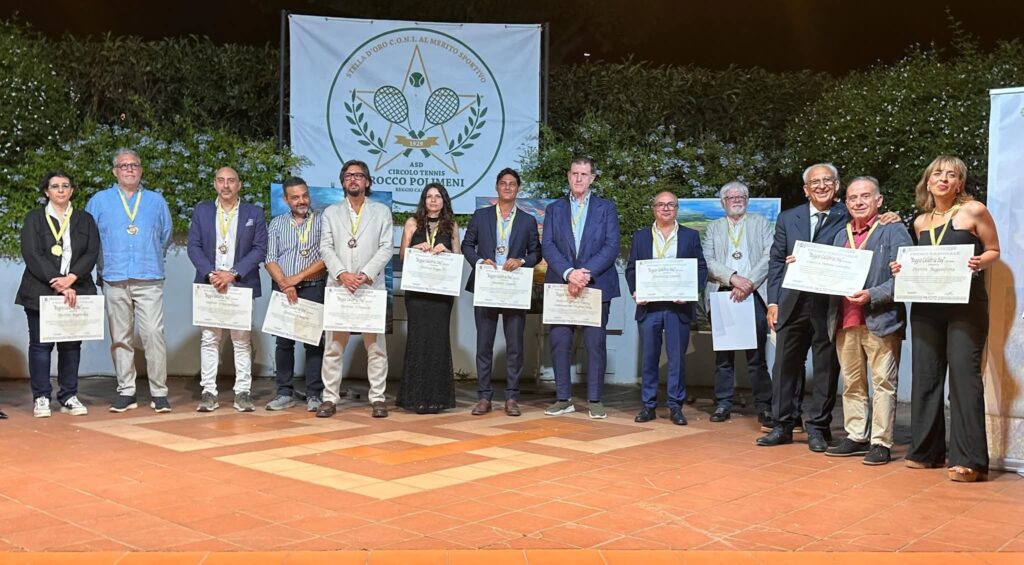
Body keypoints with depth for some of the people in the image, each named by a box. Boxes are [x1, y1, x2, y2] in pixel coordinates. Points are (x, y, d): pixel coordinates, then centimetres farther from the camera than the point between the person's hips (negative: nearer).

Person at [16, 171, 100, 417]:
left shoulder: (85, 220, 14)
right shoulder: (34, 219, 6)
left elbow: (92, 253, 3)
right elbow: (32, 256, -5)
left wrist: (71, 278, -14)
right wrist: (58, 285, -16)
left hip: (76, 292, 2)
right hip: (40, 293, -2)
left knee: (72, 344, 3)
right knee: (41, 343, -1)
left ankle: (69, 397, 9)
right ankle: (41, 397, 5)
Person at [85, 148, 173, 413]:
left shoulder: (156, 201, 12)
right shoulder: (99, 201, 10)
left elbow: (165, 237, 18)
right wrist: (104, 265, 13)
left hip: (149, 280, -1)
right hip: (115, 281, 1)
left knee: (154, 334, -9)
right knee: (120, 339, 4)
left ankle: (159, 393, -5)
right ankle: (125, 392, 10)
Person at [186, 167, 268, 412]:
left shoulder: (254, 213, 6)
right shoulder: (201, 211, 10)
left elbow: (260, 249, -1)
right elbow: (194, 246, 4)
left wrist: (233, 274, -12)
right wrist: (210, 274, -11)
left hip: (241, 285, -1)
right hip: (210, 284, 1)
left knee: (242, 340, 1)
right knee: (209, 339, 1)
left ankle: (243, 392, 5)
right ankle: (208, 392, 5)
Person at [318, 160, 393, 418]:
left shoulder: (381, 211, 11)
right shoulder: (331, 212, 15)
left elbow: (386, 248, 1)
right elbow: (326, 248, 5)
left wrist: (366, 275, -12)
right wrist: (342, 274, -12)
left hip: (371, 287, -1)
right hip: (338, 287, 1)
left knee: (375, 345, 0)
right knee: (333, 346, 1)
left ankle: (377, 398, 6)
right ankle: (330, 398, 6)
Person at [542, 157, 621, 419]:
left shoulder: (606, 208, 7)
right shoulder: (554, 209, 11)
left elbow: (612, 247, -3)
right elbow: (548, 246, 0)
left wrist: (585, 273, -16)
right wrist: (569, 273, -16)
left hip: (597, 286, -1)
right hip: (560, 285, 2)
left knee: (596, 344, 0)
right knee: (559, 343, 2)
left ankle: (595, 400, 8)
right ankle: (563, 399, 12)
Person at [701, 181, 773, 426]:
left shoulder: (761, 223, 13)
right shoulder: (713, 227, 16)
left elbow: (769, 257, 1)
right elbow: (708, 261, 3)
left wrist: (748, 282, -11)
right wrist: (733, 278, -12)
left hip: (754, 294, -2)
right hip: (722, 295, 2)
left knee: (757, 354, -5)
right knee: (723, 353, 3)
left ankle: (764, 405, 0)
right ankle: (723, 404, 9)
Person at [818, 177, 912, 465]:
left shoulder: (894, 231, 0)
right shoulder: (841, 235, 18)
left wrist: (871, 296, -20)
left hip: (880, 320, -6)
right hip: (846, 322, 6)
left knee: (883, 383, -2)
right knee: (852, 383, 11)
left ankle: (881, 443, 3)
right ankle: (856, 437, 20)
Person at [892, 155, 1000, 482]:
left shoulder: (973, 210, -2)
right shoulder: (920, 222, 12)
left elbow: (994, 251, 3)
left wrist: (978, 262, -18)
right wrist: (904, 268, 3)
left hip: (966, 305, -5)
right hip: (926, 306, 5)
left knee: (964, 374, -10)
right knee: (925, 375, 7)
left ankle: (969, 460, -6)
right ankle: (926, 451, 17)